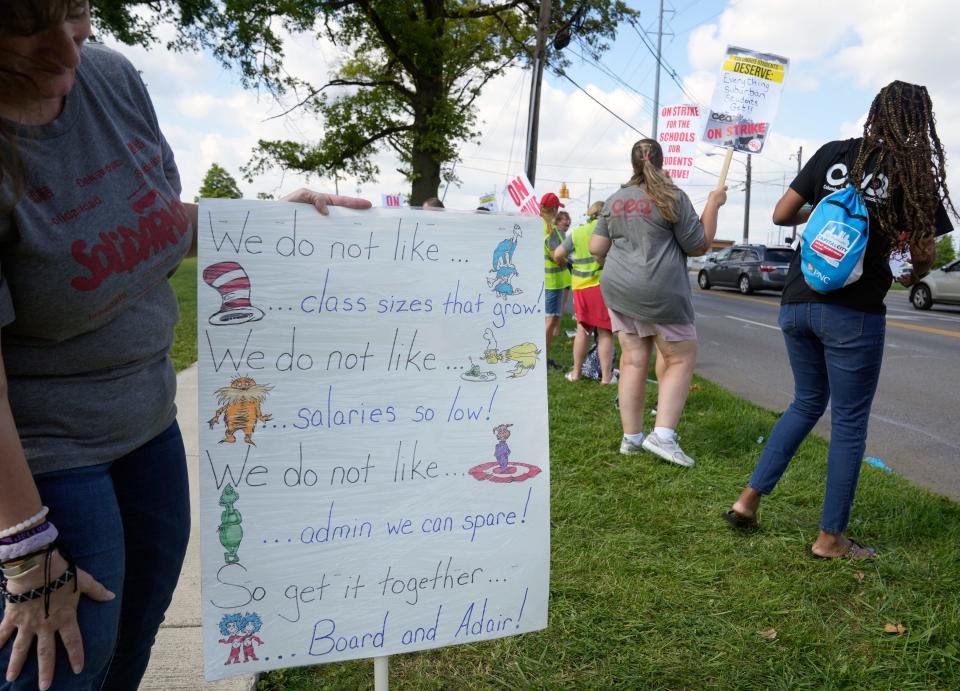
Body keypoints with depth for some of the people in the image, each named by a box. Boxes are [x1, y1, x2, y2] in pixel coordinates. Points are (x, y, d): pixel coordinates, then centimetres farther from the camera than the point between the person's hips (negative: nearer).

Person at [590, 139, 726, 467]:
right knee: (681, 359, 5)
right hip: (660, 293, -5)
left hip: (618, 291, 6)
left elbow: (596, 248, 9)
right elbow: (699, 246, -2)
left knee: (633, 362, 10)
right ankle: (663, 434, -5)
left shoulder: (615, 200, 10)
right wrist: (713, 205, 6)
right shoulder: (672, 198, -6)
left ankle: (631, 437, 13)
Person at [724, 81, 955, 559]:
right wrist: (913, 277, 22)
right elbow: (923, 255, 0)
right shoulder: (915, 172, -2)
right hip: (853, 313, -4)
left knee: (807, 403, 21)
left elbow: (781, 215, 4)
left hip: (797, 301, 4)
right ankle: (830, 538, 17)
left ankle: (748, 499, 17)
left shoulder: (833, 153, 5)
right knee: (849, 421, 9)